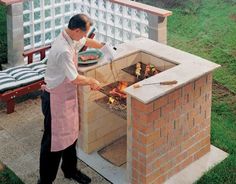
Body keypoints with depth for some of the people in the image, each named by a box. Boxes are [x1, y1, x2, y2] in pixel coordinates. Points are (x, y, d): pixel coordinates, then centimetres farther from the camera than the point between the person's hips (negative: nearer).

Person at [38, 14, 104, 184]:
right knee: (54, 140, 0)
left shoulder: (71, 39, -1)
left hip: (68, 96, 9)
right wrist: (91, 81, -8)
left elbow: (86, 41, 24)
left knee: (70, 134, 21)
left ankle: (70, 170, 39)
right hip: (56, 99, -9)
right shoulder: (63, 51, -31)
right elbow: (75, 79, -24)